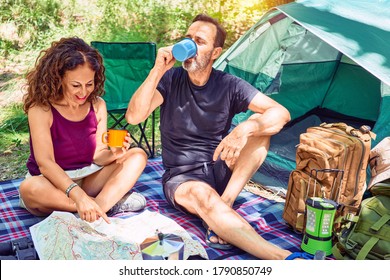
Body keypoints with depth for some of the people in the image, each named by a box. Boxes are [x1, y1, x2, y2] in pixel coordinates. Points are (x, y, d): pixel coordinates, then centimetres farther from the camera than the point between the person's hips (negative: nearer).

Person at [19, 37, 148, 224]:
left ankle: (99, 205, -31)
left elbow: (97, 156, -3)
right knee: (30, 189, -38)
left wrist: (113, 154, -28)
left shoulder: (97, 105, -4)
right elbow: (45, 163, -27)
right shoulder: (41, 108, -18)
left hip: (87, 179, 4)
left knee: (138, 156, -10)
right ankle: (112, 203, -26)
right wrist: (79, 196, -41)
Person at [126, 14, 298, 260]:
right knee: (201, 194, -39)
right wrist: (158, 70, -24)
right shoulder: (170, 79, -4)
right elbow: (134, 117, -17)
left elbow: (282, 113, -14)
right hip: (181, 177, -2)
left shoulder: (229, 85, -5)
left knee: (259, 125, -20)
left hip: (221, 170, 2)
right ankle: (283, 257, -46)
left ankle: (225, 205, -28)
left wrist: (246, 129, -34)